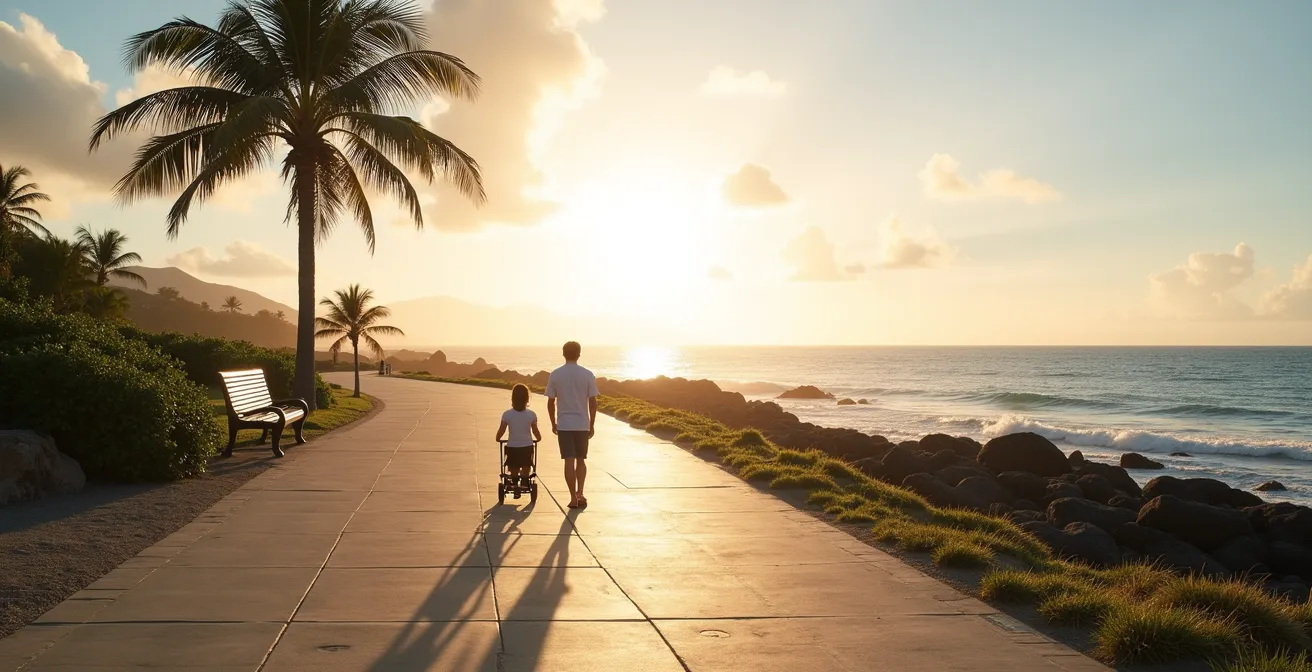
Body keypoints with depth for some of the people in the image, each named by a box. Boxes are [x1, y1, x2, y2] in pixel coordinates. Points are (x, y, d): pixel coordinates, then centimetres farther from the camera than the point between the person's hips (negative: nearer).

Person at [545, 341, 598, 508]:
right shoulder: (587, 375, -4)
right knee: (581, 460, 16)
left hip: (564, 424, -1)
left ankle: (574, 498, 1)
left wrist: (553, 423, 12)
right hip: (582, 424, 1)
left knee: (569, 461, 2)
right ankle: (580, 494, 11)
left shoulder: (555, 375, -3)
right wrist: (592, 425, 6)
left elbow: (550, 402, 0)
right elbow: (593, 402, -3)